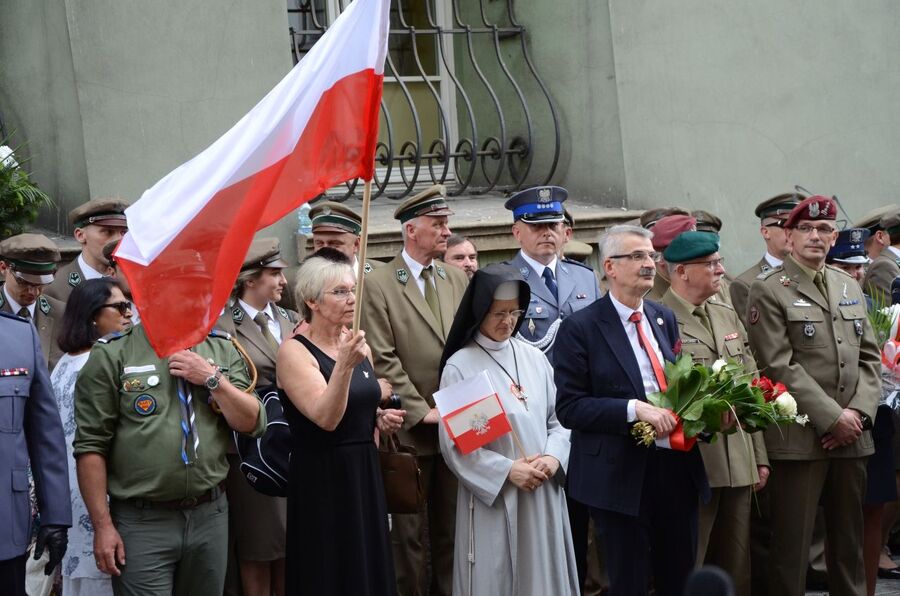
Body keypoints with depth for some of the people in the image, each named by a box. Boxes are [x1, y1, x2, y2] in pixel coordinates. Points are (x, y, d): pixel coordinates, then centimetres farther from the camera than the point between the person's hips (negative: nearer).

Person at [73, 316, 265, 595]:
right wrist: (102, 525, -10)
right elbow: (90, 445, -7)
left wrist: (212, 379, -9)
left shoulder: (222, 349, 8)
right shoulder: (112, 354, -4)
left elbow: (253, 423, 5)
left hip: (210, 516, 4)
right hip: (142, 522, -4)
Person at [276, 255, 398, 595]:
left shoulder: (358, 344, 8)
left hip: (365, 473, 7)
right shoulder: (294, 352, -12)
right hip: (322, 479, -7)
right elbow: (326, 417, -25)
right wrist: (343, 365, -36)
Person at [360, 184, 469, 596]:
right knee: (409, 532, 4)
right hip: (411, 430, -5)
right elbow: (384, 361, -11)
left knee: (451, 528, 11)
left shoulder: (457, 280, 11)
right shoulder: (378, 285, -7)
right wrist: (422, 411, -13)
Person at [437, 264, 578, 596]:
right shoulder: (459, 366, -6)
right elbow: (453, 443, -9)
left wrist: (553, 457, -9)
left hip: (543, 493, 4)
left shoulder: (534, 359, 8)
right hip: (491, 495, -4)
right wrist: (506, 471, -16)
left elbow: (559, 418, 10)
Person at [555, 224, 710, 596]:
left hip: (677, 468, 6)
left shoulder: (664, 319, 11)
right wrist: (633, 409, -23)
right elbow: (569, 408, -13)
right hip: (621, 477, -6)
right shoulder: (581, 328, -8)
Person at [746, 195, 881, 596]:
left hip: (852, 436, 6)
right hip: (800, 438, -6)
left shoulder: (850, 287, 16)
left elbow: (869, 357, 13)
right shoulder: (768, 291, -3)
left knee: (849, 542, 11)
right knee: (792, 547, -3)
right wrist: (833, 418, -13)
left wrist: (859, 411, -3)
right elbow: (780, 366, -11)